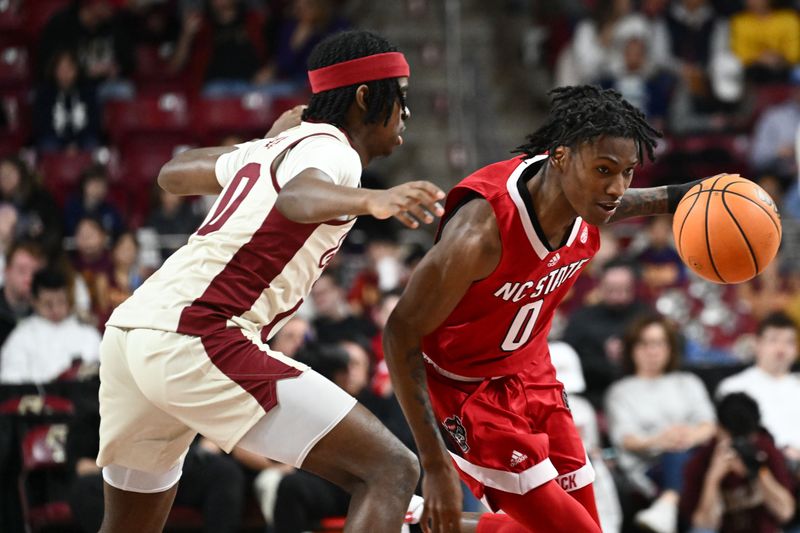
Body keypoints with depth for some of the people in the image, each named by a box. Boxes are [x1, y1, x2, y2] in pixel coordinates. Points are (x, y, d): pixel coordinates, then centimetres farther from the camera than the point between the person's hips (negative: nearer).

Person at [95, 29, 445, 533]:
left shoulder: (276, 145, 23)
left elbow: (174, 174, 42)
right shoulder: (332, 150, -2)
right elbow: (297, 198, -28)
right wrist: (370, 201, -45)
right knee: (391, 471, -12)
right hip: (200, 339, -10)